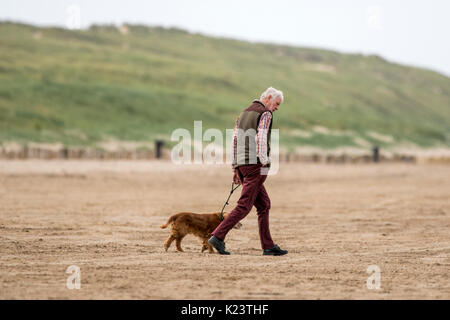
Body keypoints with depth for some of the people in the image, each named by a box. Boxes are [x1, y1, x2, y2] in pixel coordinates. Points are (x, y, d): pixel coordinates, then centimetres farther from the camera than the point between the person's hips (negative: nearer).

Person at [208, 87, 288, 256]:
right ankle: (218, 236, -16)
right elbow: (261, 139, -17)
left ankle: (268, 246, 10)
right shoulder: (265, 114, -5)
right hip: (256, 164, -9)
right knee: (244, 205, -9)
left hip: (242, 165, 9)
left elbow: (235, 141, 18)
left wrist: (236, 169, 19)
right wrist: (264, 164, -15)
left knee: (264, 204, 12)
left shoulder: (244, 113, 20)